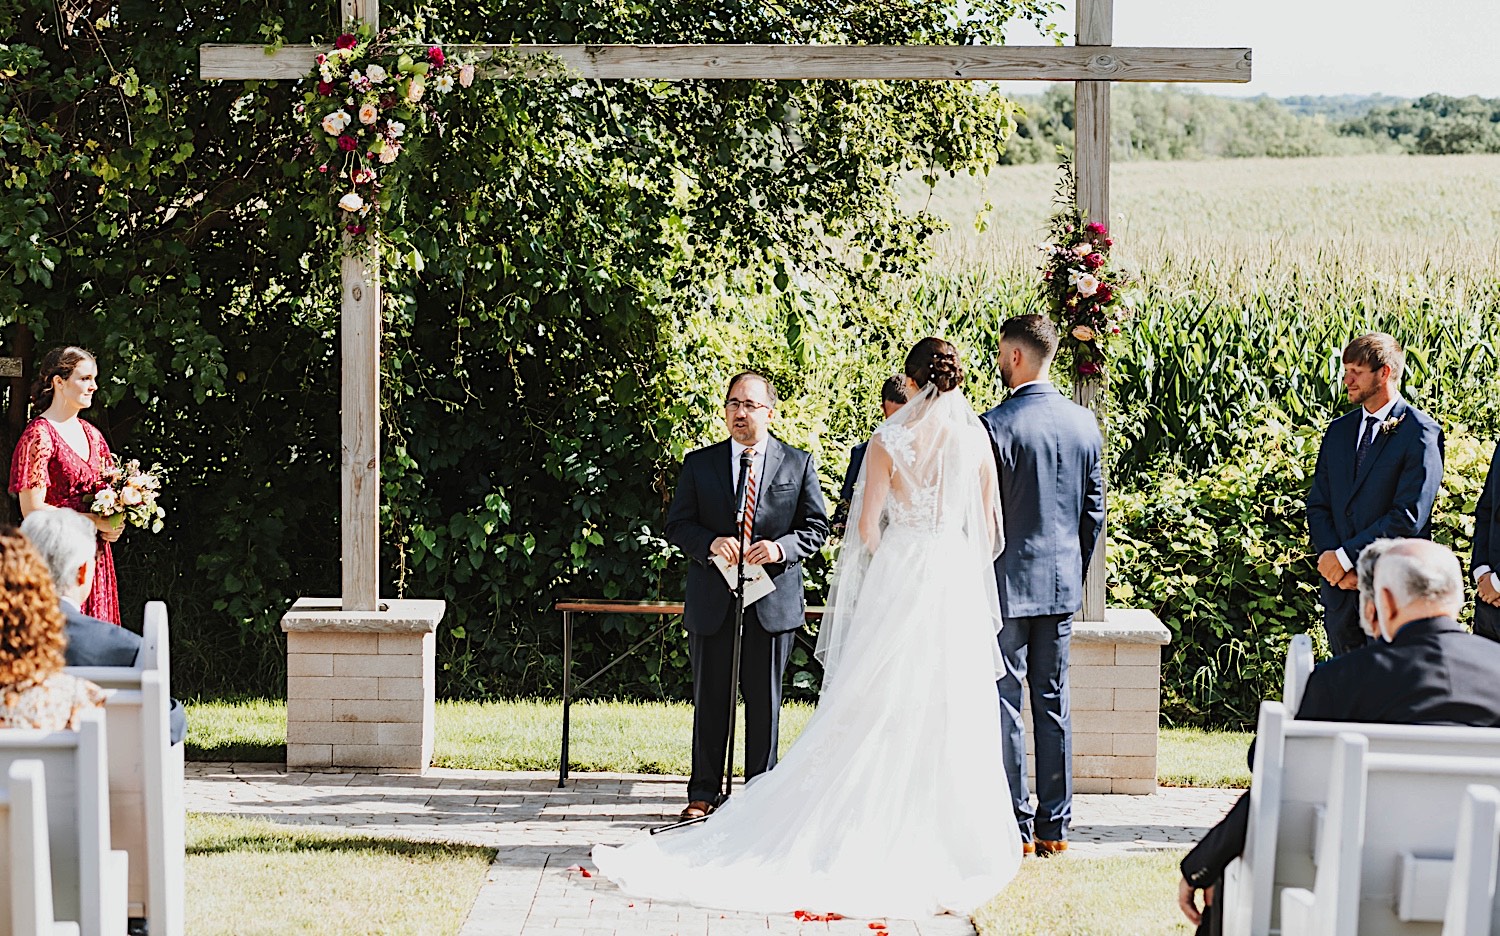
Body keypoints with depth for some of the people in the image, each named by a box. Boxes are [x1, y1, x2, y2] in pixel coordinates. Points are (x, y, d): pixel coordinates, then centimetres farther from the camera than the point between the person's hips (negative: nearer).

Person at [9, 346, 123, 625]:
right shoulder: (38, 436, -10)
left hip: (95, 557, 7)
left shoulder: (91, 434, 13)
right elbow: (32, 510, -15)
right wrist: (94, 521, -14)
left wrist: (113, 524, 0)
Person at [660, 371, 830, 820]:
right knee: (709, 700, 6)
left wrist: (781, 547, -14)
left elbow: (816, 527, 4)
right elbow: (677, 525, 4)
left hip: (773, 601, -1)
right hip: (712, 602, 1)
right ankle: (704, 793, 16)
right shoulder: (699, 464, 7)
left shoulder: (798, 464, 5)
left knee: (765, 702, 5)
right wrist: (711, 542, -15)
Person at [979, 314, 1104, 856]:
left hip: (1006, 583, -6)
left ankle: (1016, 826, 1)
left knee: (1004, 705, 0)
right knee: (1053, 703, 11)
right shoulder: (1085, 424, 5)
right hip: (1062, 584, 6)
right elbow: (1094, 511, 10)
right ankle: (1055, 826, 14)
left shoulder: (994, 426, -14)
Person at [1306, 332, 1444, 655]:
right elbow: (1318, 506, 11)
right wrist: (1332, 561, -6)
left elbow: (1409, 516, -15)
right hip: (1340, 591, 6)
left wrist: (1346, 555, -15)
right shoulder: (1338, 431, 14)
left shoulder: (1421, 433, -8)